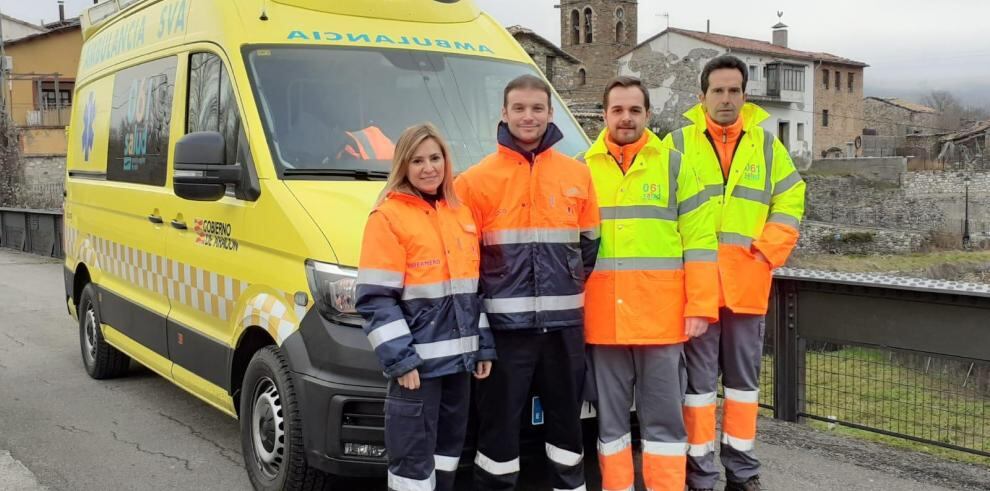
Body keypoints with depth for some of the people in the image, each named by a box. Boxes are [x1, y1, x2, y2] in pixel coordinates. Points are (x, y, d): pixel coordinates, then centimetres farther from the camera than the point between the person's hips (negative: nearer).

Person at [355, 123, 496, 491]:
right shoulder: (387, 217, -9)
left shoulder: (461, 214, 12)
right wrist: (399, 359, -18)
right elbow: (376, 299, -13)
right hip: (416, 360, -7)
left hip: (458, 357, 7)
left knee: (448, 449, 17)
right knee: (414, 458, -3)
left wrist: (483, 347, 12)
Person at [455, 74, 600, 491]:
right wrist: (484, 296, -4)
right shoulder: (476, 179, -1)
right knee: (499, 423, 4)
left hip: (564, 321, 3)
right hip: (505, 322, -3)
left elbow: (590, 245, 13)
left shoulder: (578, 175, 7)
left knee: (567, 418, 15)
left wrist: (572, 287, 6)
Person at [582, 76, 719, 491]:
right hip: (603, 318, 2)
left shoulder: (673, 165, 5)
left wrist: (700, 306, -7)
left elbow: (699, 239, 1)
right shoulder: (582, 168, 8)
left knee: (663, 417, 4)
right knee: (610, 417, 10)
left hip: (662, 316, -1)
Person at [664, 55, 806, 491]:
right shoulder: (679, 143, 3)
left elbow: (790, 203, 10)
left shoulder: (766, 144, 10)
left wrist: (765, 253, -2)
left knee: (744, 376, 10)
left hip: (748, 283, 3)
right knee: (699, 378, 1)